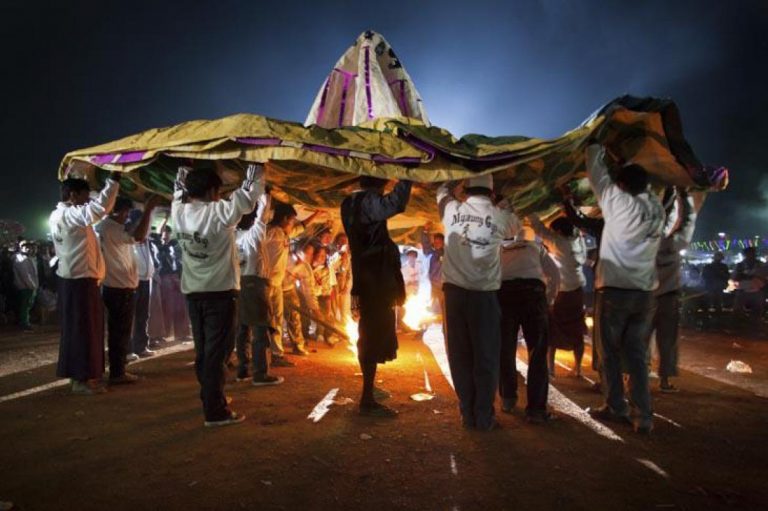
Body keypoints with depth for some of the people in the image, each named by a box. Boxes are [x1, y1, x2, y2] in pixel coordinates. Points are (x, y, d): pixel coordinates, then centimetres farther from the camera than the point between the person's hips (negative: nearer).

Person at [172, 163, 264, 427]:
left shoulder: (178, 211, 0)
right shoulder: (220, 212, -16)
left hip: (193, 293, 6)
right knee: (216, 353, -3)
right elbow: (249, 193, -9)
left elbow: (179, 188, 21)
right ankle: (216, 412, 1)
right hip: (220, 292, -6)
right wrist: (256, 164, 3)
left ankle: (211, 400, 31)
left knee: (203, 352, 16)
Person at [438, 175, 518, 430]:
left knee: (460, 355, 9)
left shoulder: (452, 210, 3)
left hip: (455, 291, 2)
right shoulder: (500, 216, 1)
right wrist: (504, 206, 39)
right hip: (485, 294, -2)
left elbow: (443, 191, 26)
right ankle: (484, 417, 10)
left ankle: (468, 414, 15)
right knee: (486, 356, 7)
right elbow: (514, 226, 25)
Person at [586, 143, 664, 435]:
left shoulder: (619, 203, -7)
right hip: (645, 294, 5)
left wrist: (597, 148, 20)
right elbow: (643, 187, 27)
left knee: (609, 353, 8)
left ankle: (616, 408, 14)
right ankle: (644, 417, 6)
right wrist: (627, 169, 27)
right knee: (636, 356, 9)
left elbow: (596, 171, 4)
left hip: (614, 291, -5)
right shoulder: (656, 208, 5)